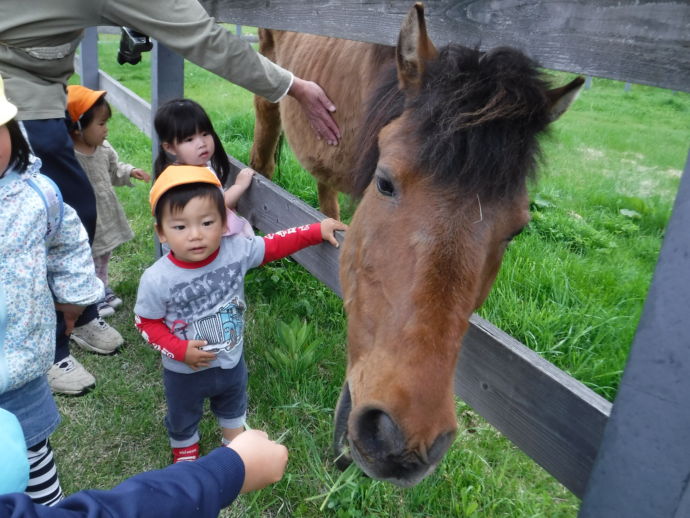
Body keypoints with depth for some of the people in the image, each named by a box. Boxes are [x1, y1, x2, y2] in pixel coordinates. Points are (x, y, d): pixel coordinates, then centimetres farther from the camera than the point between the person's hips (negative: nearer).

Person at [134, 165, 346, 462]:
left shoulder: (237, 250, -26)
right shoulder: (157, 280, -31)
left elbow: (275, 245, -11)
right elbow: (146, 322, -17)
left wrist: (317, 231, -15)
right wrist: (180, 350, -27)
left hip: (231, 360, 3)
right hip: (183, 372, -2)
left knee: (233, 406, 34)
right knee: (183, 418, 28)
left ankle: (235, 441, 66)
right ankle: (184, 452, 61)